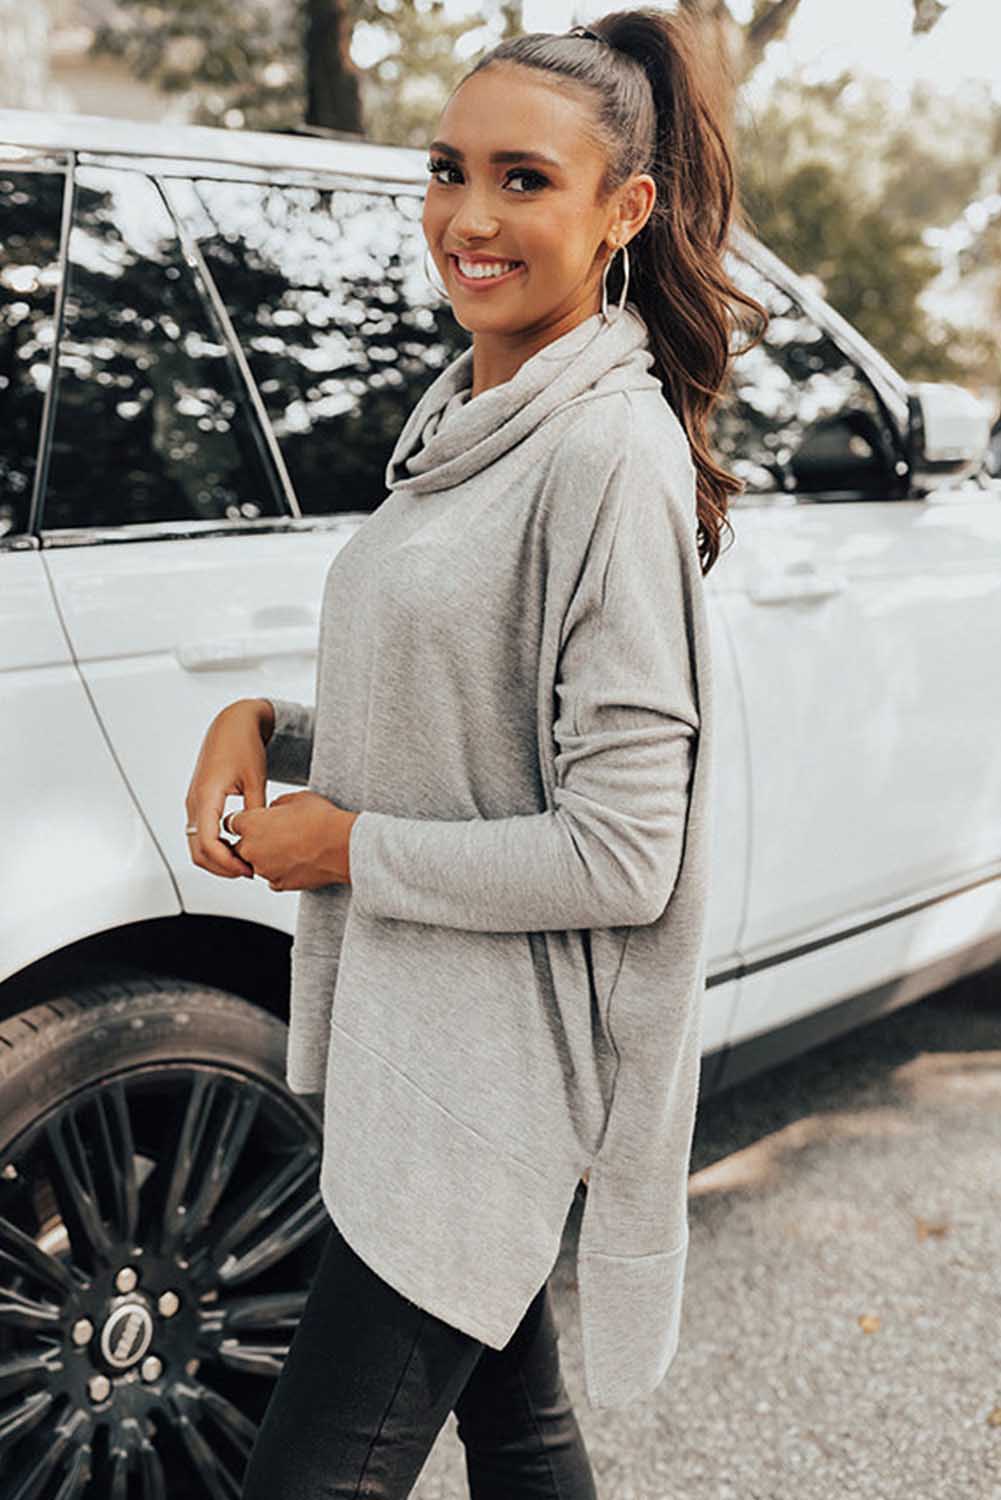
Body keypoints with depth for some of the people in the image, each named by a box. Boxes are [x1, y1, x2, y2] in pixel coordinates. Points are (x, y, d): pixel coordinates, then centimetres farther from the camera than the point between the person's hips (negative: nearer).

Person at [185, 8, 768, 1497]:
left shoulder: (612, 448, -19)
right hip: (406, 1035, 9)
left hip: (494, 1077, -9)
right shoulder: (461, 410, 9)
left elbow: (621, 856, -21)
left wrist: (347, 846, -13)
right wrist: (264, 724, 0)